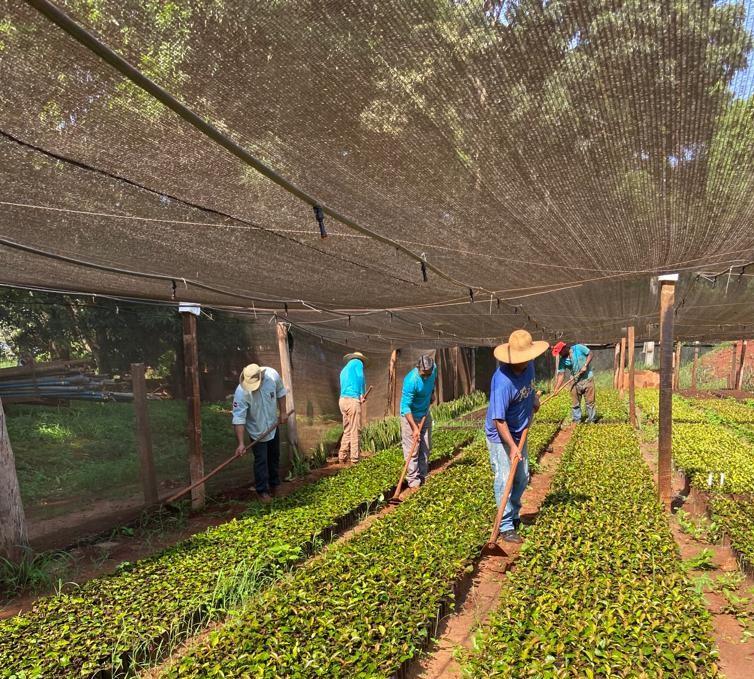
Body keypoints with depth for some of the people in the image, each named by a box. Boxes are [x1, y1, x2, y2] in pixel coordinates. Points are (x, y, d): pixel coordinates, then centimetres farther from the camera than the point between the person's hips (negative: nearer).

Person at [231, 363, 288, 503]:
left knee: (274, 457, 19)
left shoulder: (272, 375, -25)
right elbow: (239, 419, -32)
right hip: (257, 431, -4)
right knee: (261, 460, -2)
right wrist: (241, 443, -36)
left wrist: (283, 412, -3)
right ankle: (262, 490, 17)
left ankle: (274, 485, 39)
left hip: (273, 426, 4)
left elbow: (280, 392, -4)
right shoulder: (241, 393, -34)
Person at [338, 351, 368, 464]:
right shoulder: (357, 362, 5)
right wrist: (362, 394, -1)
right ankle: (354, 459, -2)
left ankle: (342, 457, 11)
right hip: (353, 400, -8)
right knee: (355, 431, -4)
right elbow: (361, 378, -9)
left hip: (342, 400, 8)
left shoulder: (344, 369, 27)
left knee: (347, 431, 12)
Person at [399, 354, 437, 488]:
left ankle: (422, 476, 23)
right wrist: (414, 427, -30)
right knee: (412, 450, -6)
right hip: (410, 416, -7)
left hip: (425, 414, 7)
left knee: (426, 447, 12)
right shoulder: (411, 381, -32)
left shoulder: (433, 369, -13)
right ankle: (413, 479, 3)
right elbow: (405, 407, -28)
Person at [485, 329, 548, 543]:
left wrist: (534, 399, 9)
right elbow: (499, 420, -31)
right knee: (505, 480, -3)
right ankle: (506, 526, 11)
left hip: (519, 433, 8)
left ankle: (514, 515, 38)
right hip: (500, 436, -8)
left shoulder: (528, 367, -11)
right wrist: (512, 446, -31)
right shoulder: (503, 381, -34)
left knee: (522, 478, 18)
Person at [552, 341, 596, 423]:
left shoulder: (579, 348, -13)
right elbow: (561, 375, -7)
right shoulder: (562, 360, -6)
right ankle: (576, 421, 17)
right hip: (575, 381, 3)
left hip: (587, 379, -3)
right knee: (575, 403, 6)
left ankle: (591, 421, 14)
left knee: (590, 401, 3)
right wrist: (556, 389, -15)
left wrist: (585, 365, -16)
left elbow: (590, 354, -4)